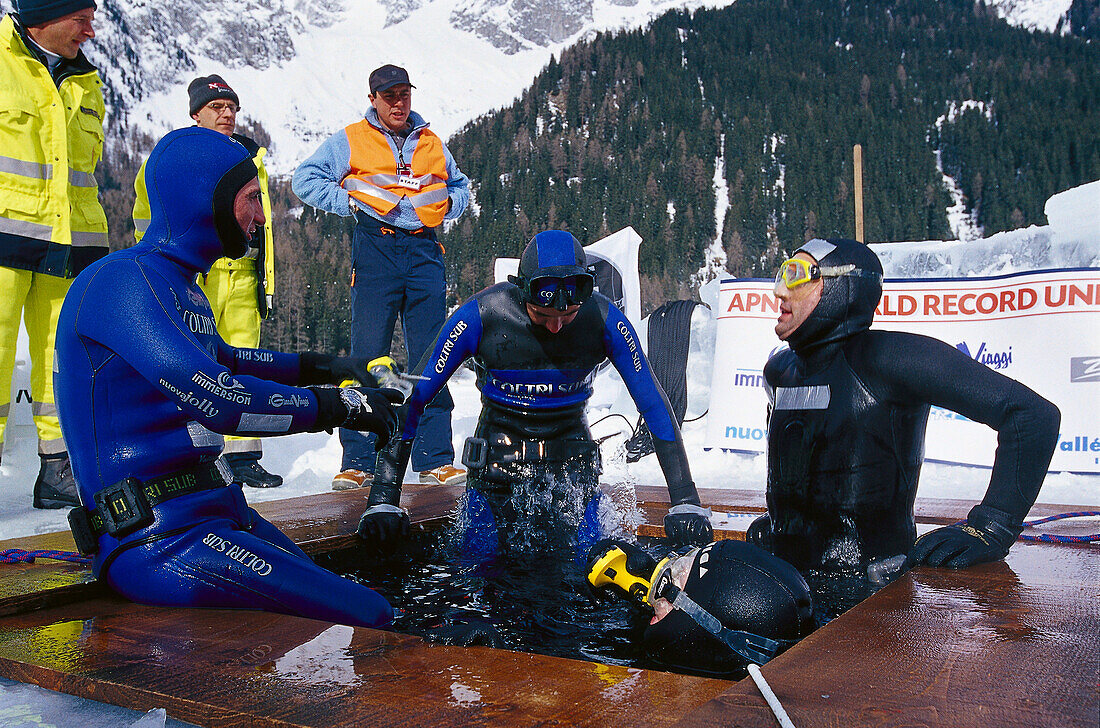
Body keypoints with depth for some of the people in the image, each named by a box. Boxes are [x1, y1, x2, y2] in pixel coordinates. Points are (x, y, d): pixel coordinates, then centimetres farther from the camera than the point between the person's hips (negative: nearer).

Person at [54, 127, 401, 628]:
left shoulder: (182, 285, 17)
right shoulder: (121, 279, -14)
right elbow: (216, 399, -24)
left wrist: (317, 366, 28)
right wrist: (338, 405, -13)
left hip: (214, 513, 10)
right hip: (160, 545, -10)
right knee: (370, 620, -18)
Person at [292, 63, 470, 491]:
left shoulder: (431, 144, 21)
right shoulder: (349, 141, 11)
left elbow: (460, 186, 33)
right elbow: (305, 179, 9)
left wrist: (447, 203, 11)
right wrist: (350, 202, -3)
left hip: (424, 252, 3)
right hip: (375, 251, -3)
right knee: (367, 356, -7)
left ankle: (435, 460, 6)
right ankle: (358, 462, -1)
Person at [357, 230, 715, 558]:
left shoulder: (604, 320, -18)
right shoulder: (480, 316, -21)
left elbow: (654, 405, -8)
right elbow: (412, 399, -15)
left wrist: (686, 502, -10)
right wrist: (384, 499, -19)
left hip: (571, 463, 1)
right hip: (498, 459, 0)